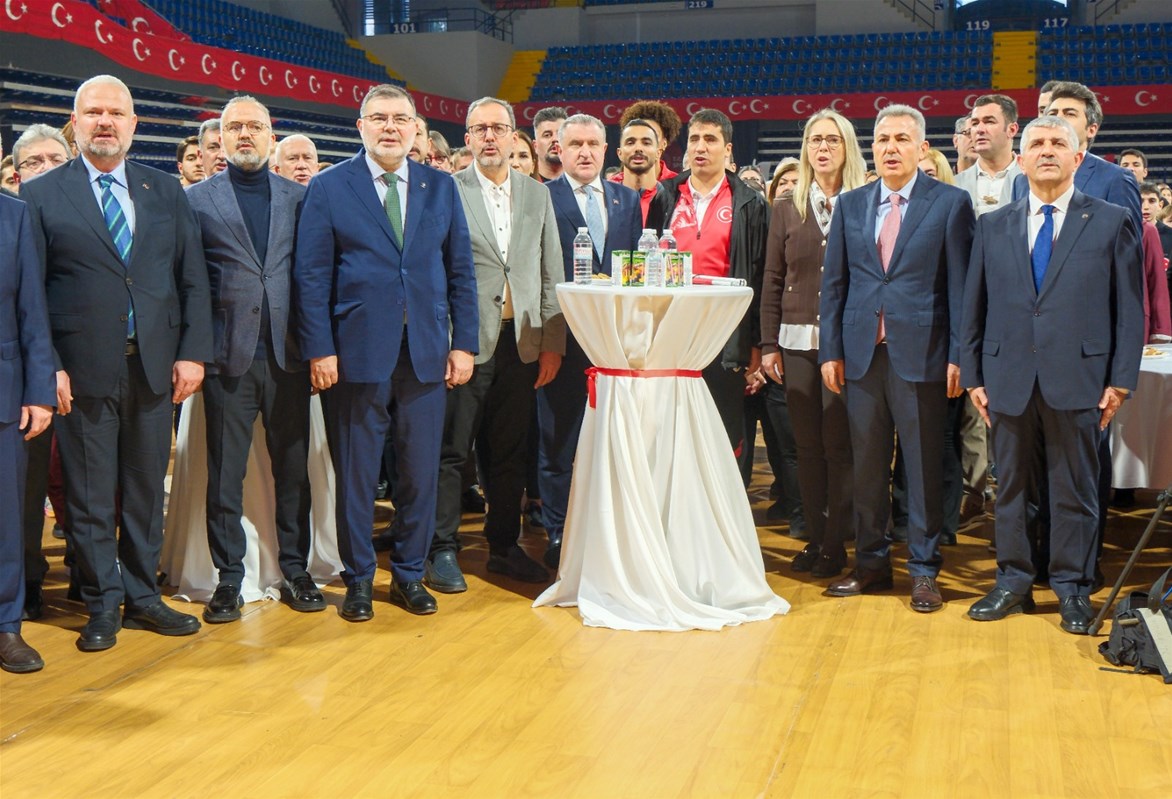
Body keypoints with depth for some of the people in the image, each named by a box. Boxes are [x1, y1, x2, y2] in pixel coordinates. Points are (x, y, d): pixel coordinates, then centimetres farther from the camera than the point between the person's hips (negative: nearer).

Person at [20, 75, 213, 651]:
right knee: (90, 495, 6)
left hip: (154, 366, 3)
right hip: (83, 370, -2)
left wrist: (192, 352, -2)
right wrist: (48, 367, -9)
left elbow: (192, 279, 7)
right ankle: (103, 605, 19)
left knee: (146, 489, 11)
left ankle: (142, 597, 25)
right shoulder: (41, 194, 2)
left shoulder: (166, 192, 10)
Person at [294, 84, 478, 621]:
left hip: (427, 353, 3)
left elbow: (460, 271, 9)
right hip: (357, 351, -2)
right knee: (354, 473, 6)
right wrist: (319, 349, -9)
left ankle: (409, 573, 24)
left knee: (420, 471, 8)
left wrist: (463, 344, 2)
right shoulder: (328, 188, 2)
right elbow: (311, 276, -2)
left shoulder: (441, 188, 10)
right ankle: (358, 579, 20)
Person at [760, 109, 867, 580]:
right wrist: (768, 344, 4)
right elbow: (772, 280, 9)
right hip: (797, 342, 3)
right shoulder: (787, 208, 10)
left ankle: (835, 545, 9)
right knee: (807, 444, 7)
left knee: (838, 444, -1)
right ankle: (815, 537, 17)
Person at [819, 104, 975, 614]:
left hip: (920, 355, -3)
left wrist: (958, 356, -8)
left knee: (924, 466, 4)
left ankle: (923, 570, 14)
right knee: (866, 465, 9)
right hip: (862, 355, 3)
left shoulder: (950, 203, 1)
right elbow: (833, 283, 10)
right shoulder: (850, 205, 11)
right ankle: (870, 562, 21)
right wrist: (830, 351, 4)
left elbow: (960, 284, -2)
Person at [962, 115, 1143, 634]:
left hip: (1078, 378, -2)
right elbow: (974, 307, 11)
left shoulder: (1112, 222, 5)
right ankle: (1012, 582, 22)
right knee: (1010, 486, 9)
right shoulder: (992, 227, 11)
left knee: (1074, 489, 5)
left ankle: (1072, 589, 17)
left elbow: (1129, 307, 2)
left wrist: (1121, 379, -4)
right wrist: (973, 376, 5)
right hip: (1008, 377, 2)